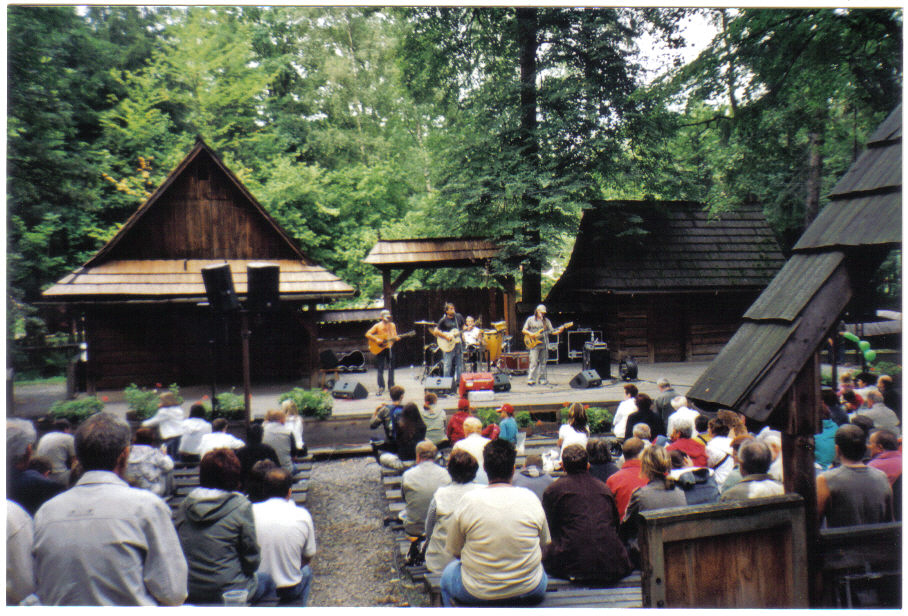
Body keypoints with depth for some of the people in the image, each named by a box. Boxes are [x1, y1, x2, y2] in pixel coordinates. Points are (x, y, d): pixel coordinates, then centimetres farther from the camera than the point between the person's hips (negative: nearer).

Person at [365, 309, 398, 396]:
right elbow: (368, 334, -8)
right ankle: (381, 387, 6)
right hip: (380, 349, -4)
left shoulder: (392, 325, 9)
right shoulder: (378, 326, -4)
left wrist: (397, 338, -10)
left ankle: (391, 386, 18)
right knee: (380, 369, -2)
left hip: (390, 348, 4)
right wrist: (377, 340, -17)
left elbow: (395, 336, 13)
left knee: (391, 368, 7)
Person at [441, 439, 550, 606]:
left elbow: (453, 550, -3)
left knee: (449, 572, 29)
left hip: (478, 594, -1)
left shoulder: (468, 500, -13)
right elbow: (545, 543, 5)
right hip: (530, 592, 2)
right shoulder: (530, 498, -9)